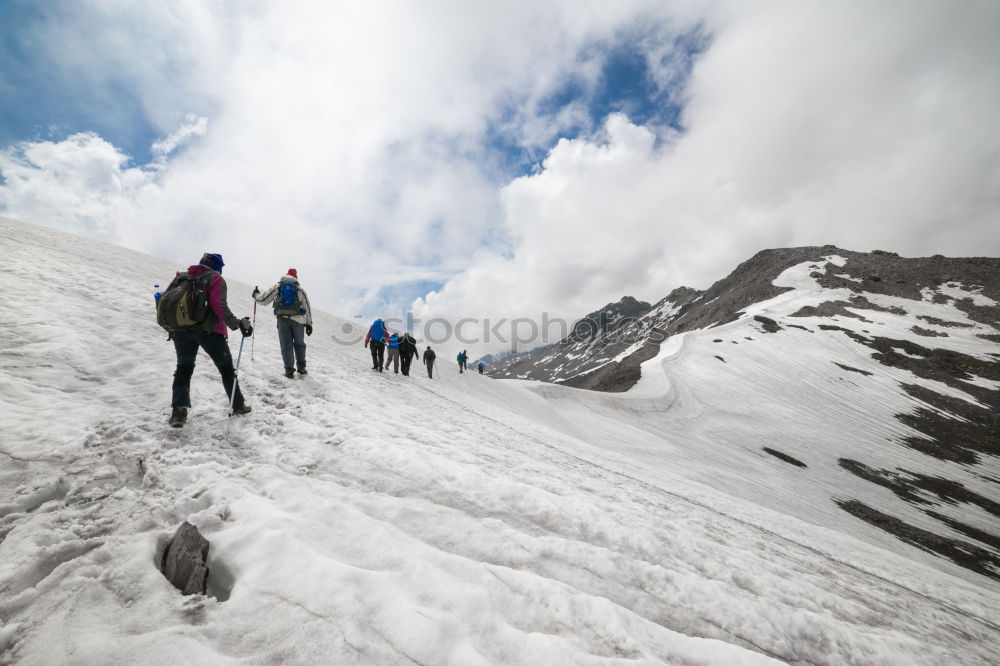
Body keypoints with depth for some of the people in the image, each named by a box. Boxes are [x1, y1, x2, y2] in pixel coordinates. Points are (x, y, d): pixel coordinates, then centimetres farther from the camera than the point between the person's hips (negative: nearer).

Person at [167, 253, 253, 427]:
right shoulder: (215, 279, -3)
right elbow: (219, 306, -17)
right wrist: (237, 324, -18)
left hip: (180, 330, 5)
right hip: (209, 330, -4)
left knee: (183, 369, 15)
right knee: (226, 368, 8)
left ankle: (179, 409, 2)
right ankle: (238, 405, 14)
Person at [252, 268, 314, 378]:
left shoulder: (277, 286, 8)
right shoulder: (300, 289, 9)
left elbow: (263, 300, 13)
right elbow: (307, 307, 7)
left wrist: (256, 295, 35)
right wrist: (309, 323, 10)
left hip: (282, 319, 0)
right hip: (298, 320, 0)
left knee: (286, 345, 5)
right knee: (299, 343, 14)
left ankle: (289, 369, 0)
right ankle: (301, 367, 18)